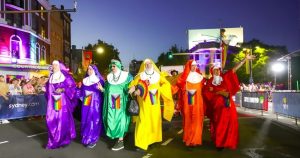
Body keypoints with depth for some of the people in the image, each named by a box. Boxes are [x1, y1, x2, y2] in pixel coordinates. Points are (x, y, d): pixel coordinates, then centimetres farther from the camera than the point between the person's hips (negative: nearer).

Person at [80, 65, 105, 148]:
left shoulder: (99, 80, -3)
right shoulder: (85, 80, 12)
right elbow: (82, 92, 18)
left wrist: (101, 89, -27)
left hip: (95, 104, -5)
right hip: (86, 104, 5)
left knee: (93, 120, -4)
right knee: (85, 120, 8)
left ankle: (92, 139, 4)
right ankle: (85, 138, 20)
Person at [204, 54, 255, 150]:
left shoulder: (224, 77, 7)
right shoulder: (210, 82, 2)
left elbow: (234, 69, 2)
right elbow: (207, 93, -6)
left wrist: (245, 59, -3)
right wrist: (219, 92, -12)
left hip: (228, 103, 2)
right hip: (217, 104, -2)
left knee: (230, 122, 1)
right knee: (219, 123, -2)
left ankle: (229, 142, 15)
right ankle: (219, 143, 11)